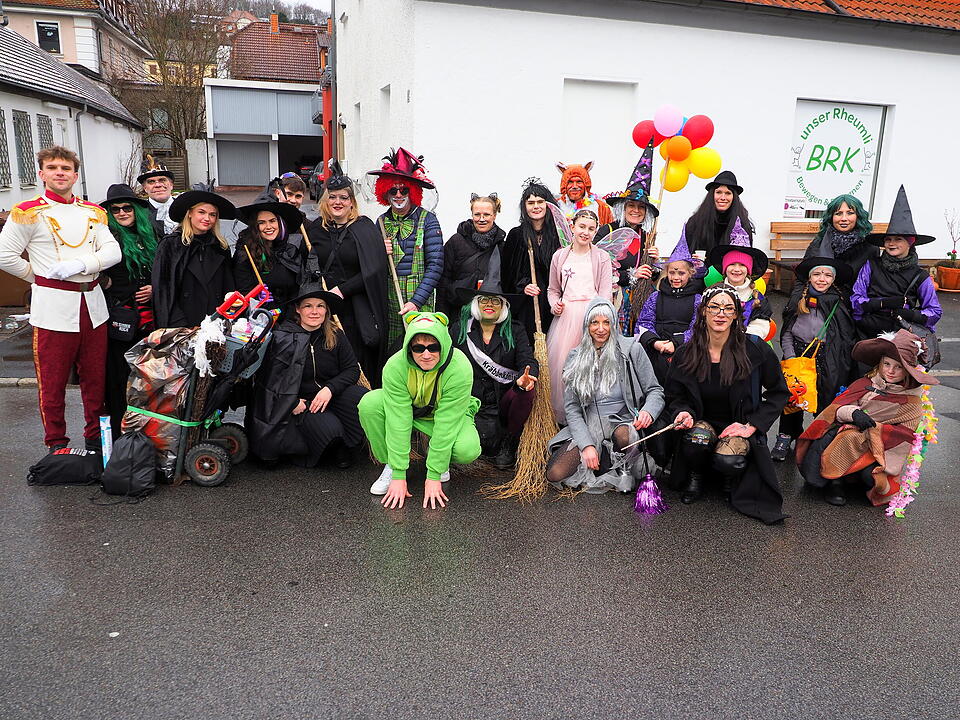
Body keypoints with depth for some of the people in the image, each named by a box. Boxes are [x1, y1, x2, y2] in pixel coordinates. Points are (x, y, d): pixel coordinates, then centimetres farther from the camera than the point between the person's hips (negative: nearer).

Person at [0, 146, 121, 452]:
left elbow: (113, 251, 1)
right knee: (53, 382, 2)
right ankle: (57, 446, 16)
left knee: (95, 378, 11)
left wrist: (81, 265, -13)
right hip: (53, 308, -4)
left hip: (92, 304, 4)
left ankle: (96, 439, 25)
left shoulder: (93, 212, 12)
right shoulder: (28, 213, -2)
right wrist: (40, 275, 0)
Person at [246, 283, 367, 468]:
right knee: (330, 429, -30)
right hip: (301, 402, -3)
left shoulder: (335, 336, 1)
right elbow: (268, 377, -7)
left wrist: (330, 388, -17)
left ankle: (347, 448, 1)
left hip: (331, 395, 4)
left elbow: (352, 368, -1)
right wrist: (291, 402, -15)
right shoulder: (282, 337, -9)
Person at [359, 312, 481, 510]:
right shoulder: (395, 366, -28)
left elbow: (445, 425, -31)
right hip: (409, 409, 2)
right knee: (369, 404, -26)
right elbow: (398, 420, -28)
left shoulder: (460, 369, -32)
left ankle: (440, 461, 5)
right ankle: (391, 466, -5)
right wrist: (399, 476, -29)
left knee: (467, 450, -33)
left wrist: (433, 477, -29)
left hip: (450, 414, -2)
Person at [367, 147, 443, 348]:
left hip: (419, 303, -4)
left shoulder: (427, 220, -4)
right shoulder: (382, 222, 9)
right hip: (389, 306, 4)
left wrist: (416, 301, -18)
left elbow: (435, 265, -11)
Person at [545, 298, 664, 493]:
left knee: (623, 435, -39)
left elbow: (655, 390, 2)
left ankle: (623, 469, -5)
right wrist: (586, 445, -14)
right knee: (555, 474, -19)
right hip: (587, 426, 2)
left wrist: (648, 411, -23)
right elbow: (572, 408, 1)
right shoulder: (576, 358, 5)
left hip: (622, 420, -2)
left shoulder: (631, 349, -1)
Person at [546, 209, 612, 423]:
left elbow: (606, 293, 1)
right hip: (565, 315, 2)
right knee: (560, 361, -4)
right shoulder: (559, 256, 14)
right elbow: (553, 289, 22)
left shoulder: (602, 257, 8)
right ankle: (560, 417, 7)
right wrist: (555, 303, 1)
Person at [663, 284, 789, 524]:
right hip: (702, 422, 2)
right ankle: (695, 476, 3)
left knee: (728, 461, -32)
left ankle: (731, 477, 9)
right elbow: (676, 396, 7)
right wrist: (684, 413, -16)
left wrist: (751, 426, -9)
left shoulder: (756, 351, -10)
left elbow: (779, 393, 0)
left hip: (739, 426, -1)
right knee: (696, 440, -34)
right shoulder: (685, 353, -5)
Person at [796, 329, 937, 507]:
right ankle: (835, 481, 0)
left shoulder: (911, 401, 4)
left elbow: (904, 435, -6)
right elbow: (837, 407, 1)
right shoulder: (866, 383, 9)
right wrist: (852, 412, -22)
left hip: (878, 448, -1)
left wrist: (873, 428, -19)